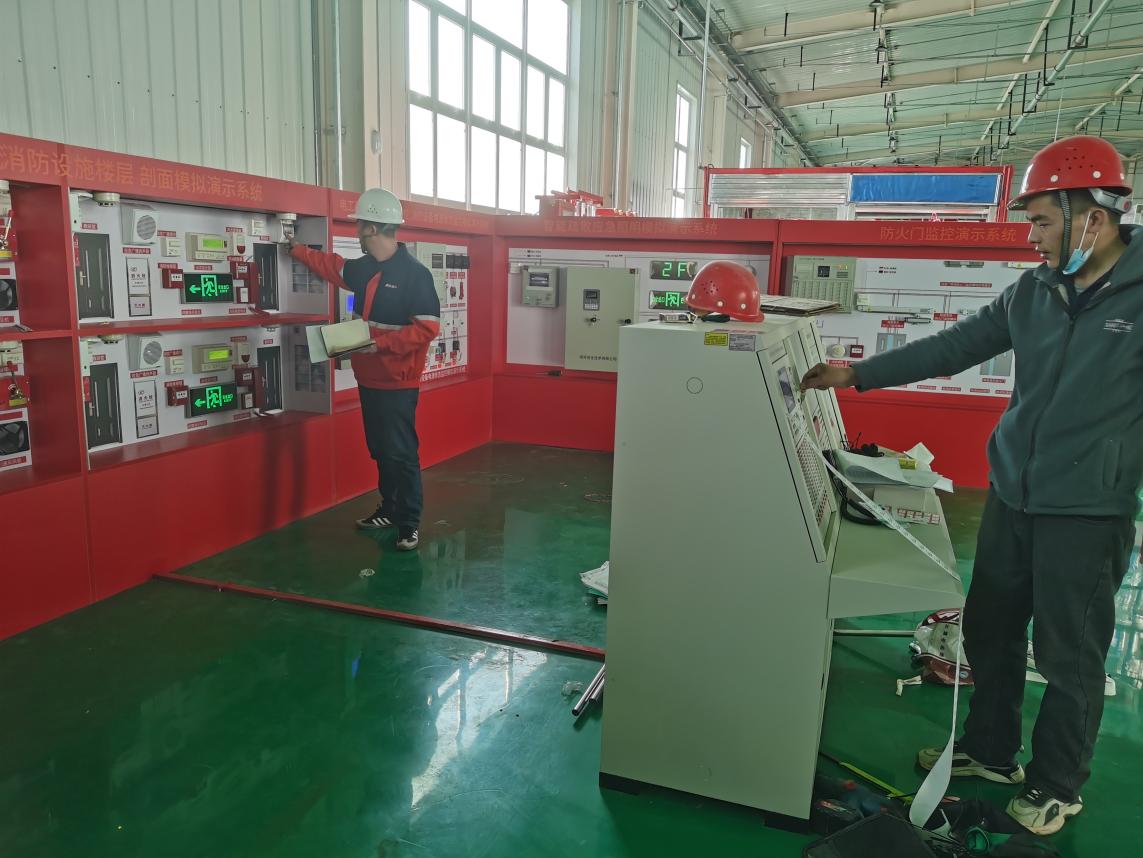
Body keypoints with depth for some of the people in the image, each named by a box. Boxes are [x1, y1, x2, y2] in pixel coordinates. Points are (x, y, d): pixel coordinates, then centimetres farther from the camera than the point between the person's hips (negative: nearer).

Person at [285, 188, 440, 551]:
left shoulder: (415, 273, -15)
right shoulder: (363, 269, 10)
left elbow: (427, 329, -20)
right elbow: (331, 266, 32)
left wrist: (379, 343, -23)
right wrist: (295, 248, 39)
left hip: (397, 384, -8)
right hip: (368, 379, 8)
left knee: (401, 453, -4)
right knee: (380, 451, 16)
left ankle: (409, 523, 5)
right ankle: (389, 509, 29)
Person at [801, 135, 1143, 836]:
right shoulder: (1034, 292, 3)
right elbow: (953, 348, 8)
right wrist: (857, 375, 7)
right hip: (1011, 495, 5)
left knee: (1069, 656, 8)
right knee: (990, 630, 16)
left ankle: (1056, 786, 30)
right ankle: (991, 752, 38)